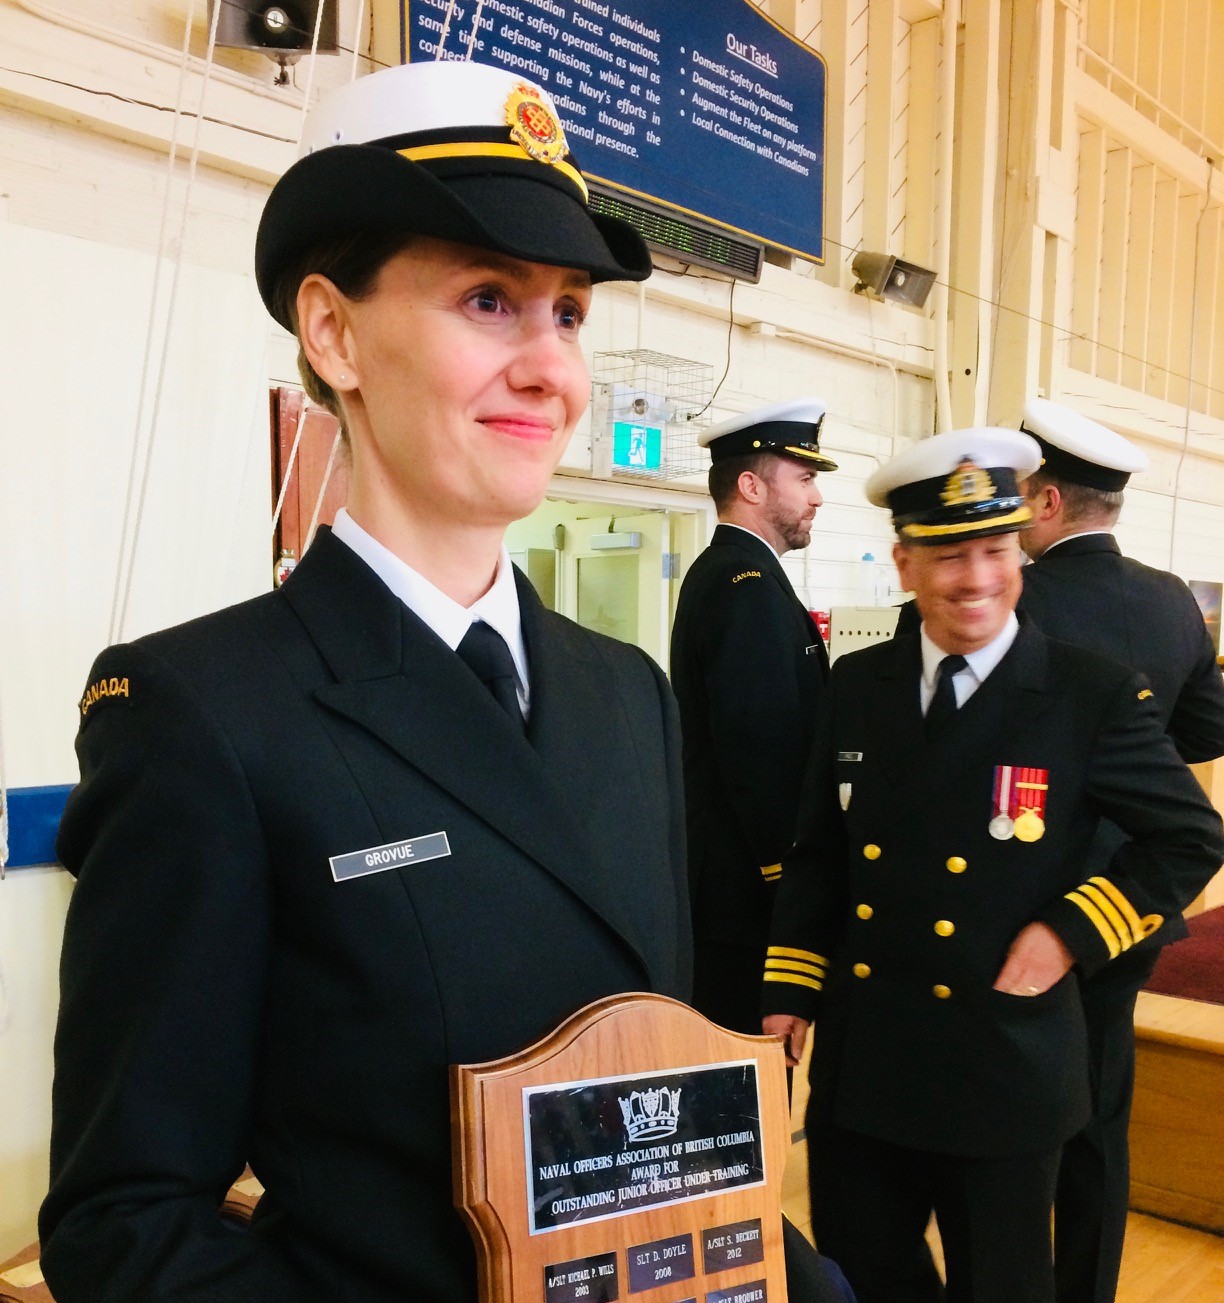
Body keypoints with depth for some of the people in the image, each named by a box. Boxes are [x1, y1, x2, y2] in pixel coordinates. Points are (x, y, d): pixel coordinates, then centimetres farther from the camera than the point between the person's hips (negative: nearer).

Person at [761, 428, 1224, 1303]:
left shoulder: (1095, 695, -11)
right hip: (860, 1064, 4)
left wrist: (1072, 933, -12)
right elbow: (818, 853, 8)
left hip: (1005, 1067, -3)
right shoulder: (857, 686, 2)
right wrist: (790, 993, 5)